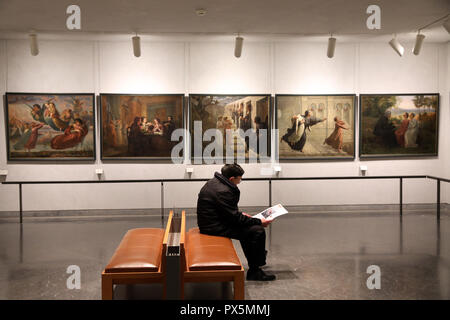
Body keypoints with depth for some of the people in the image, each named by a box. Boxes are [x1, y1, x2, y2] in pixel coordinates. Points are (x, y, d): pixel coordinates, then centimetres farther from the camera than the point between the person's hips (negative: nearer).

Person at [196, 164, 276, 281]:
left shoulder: (214, 182, 7)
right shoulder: (223, 192, -24)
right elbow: (235, 218, -21)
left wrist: (240, 214, 17)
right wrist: (259, 222, -14)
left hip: (212, 222, 11)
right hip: (216, 227, -11)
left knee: (248, 227, 28)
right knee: (258, 231, -12)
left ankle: (253, 261, 38)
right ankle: (254, 271, -2)